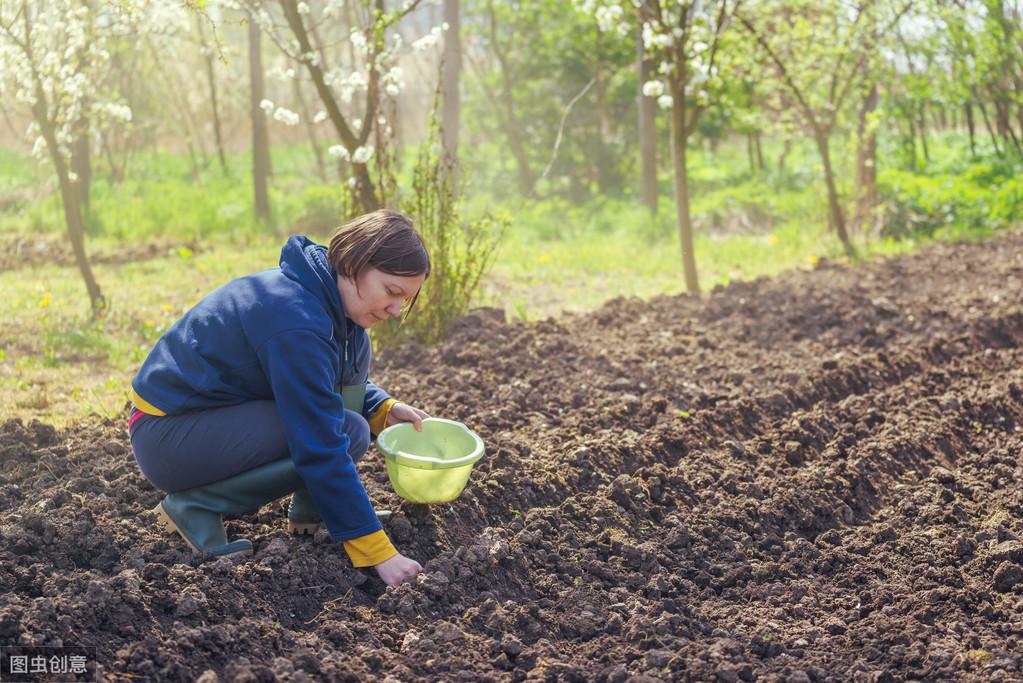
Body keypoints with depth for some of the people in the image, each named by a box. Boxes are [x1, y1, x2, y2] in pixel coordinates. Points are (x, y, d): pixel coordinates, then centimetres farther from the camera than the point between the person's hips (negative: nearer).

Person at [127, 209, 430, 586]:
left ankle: (310, 507, 4)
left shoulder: (325, 294, 1)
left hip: (215, 407, 10)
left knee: (353, 349, 2)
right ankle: (195, 505, -10)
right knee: (348, 432, -22)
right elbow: (321, 449, -29)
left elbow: (339, 379, 21)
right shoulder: (297, 321, -28)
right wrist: (377, 552, -26)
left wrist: (383, 408, 0)